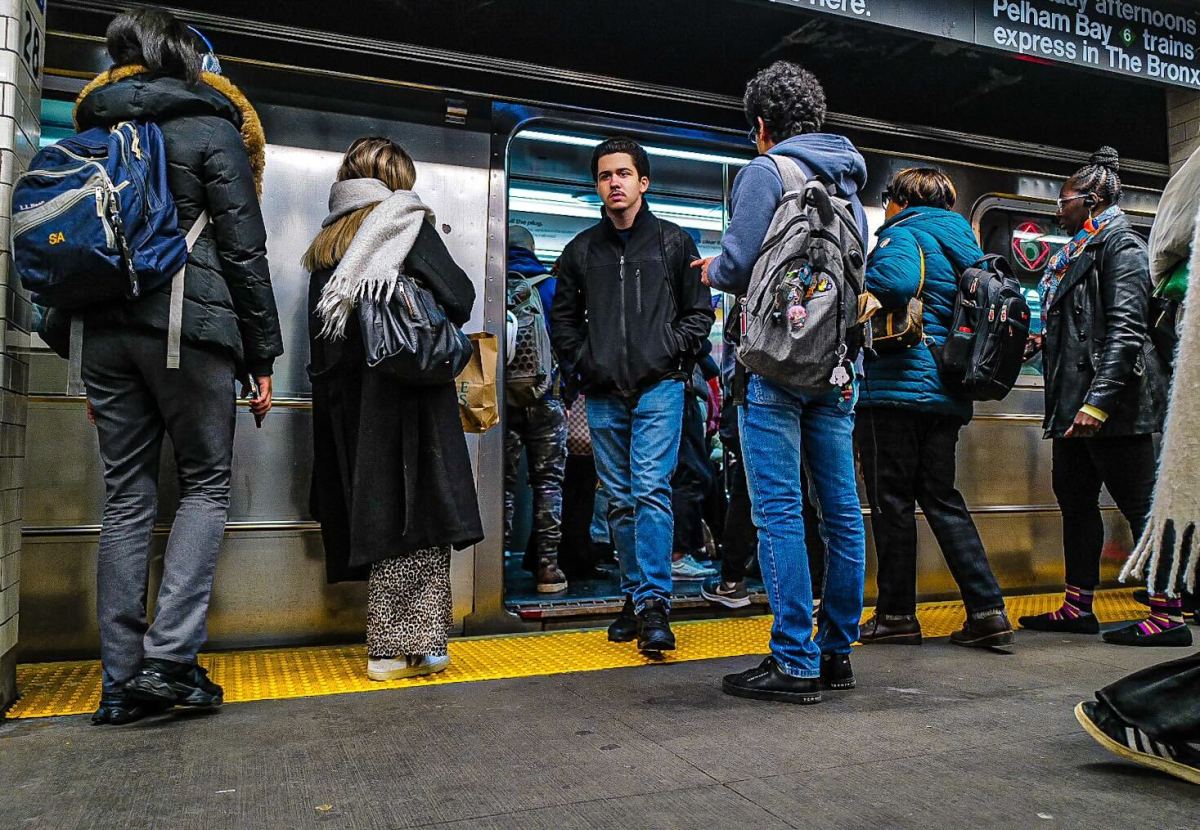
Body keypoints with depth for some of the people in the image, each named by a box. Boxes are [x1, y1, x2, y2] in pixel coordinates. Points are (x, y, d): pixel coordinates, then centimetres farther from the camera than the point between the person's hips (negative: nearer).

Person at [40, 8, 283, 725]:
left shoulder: (92, 132, 20)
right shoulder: (211, 129, 3)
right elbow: (244, 249, -4)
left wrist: (80, 349, 22)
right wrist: (262, 356, -2)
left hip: (104, 329, 5)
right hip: (187, 325, -5)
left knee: (127, 498, 7)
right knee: (207, 484, 4)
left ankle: (123, 682, 9)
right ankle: (170, 656, -8)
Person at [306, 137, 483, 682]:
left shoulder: (326, 242, 16)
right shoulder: (409, 223, 0)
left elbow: (318, 336, 14)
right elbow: (460, 299, -6)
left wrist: (330, 385, 18)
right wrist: (432, 323, 13)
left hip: (346, 398, 6)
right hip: (406, 394, -5)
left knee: (377, 517, 8)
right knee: (419, 517, -2)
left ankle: (391, 645, 12)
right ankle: (416, 645, 0)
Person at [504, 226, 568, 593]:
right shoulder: (549, 286, 3)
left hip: (501, 397, 1)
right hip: (543, 396, -1)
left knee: (503, 482, 8)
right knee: (548, 480, 5)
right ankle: (547, 565, 3)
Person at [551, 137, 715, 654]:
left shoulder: (673, 242, 7)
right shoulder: (581, 250, 14)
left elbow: (699, 311, 8)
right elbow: (563, 318, 20)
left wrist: (669, 354, -5)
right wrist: (581, 362, 6)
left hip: (658, 388, -3)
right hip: (604, 394, 4)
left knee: (651, 490, -14)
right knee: (620, 500, 8)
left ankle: (654, 603, -11)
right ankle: (634, 598, 19)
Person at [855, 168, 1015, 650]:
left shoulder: (904, 234, -4)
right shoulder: (964, 244, 20)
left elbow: (896, 281, -26)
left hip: (897, 385, -8)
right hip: (947, 393, 8)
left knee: (892, 501, 0)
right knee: (942, 498, 12)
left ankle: (897, 614, 8)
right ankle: (988, 611, 7)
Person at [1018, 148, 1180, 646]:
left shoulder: (1120, 244, -6)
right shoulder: (1077, 253, 20)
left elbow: (1126, 329, -18)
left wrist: (1099, 400, -25)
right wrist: (1045, 341, 13)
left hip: (1114, 402, -10)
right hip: (1075, 402, 10)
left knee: (1141, 505, -4)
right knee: (1075, 499, 11)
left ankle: (1168, 616, 4)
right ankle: (1078, 608, 19)